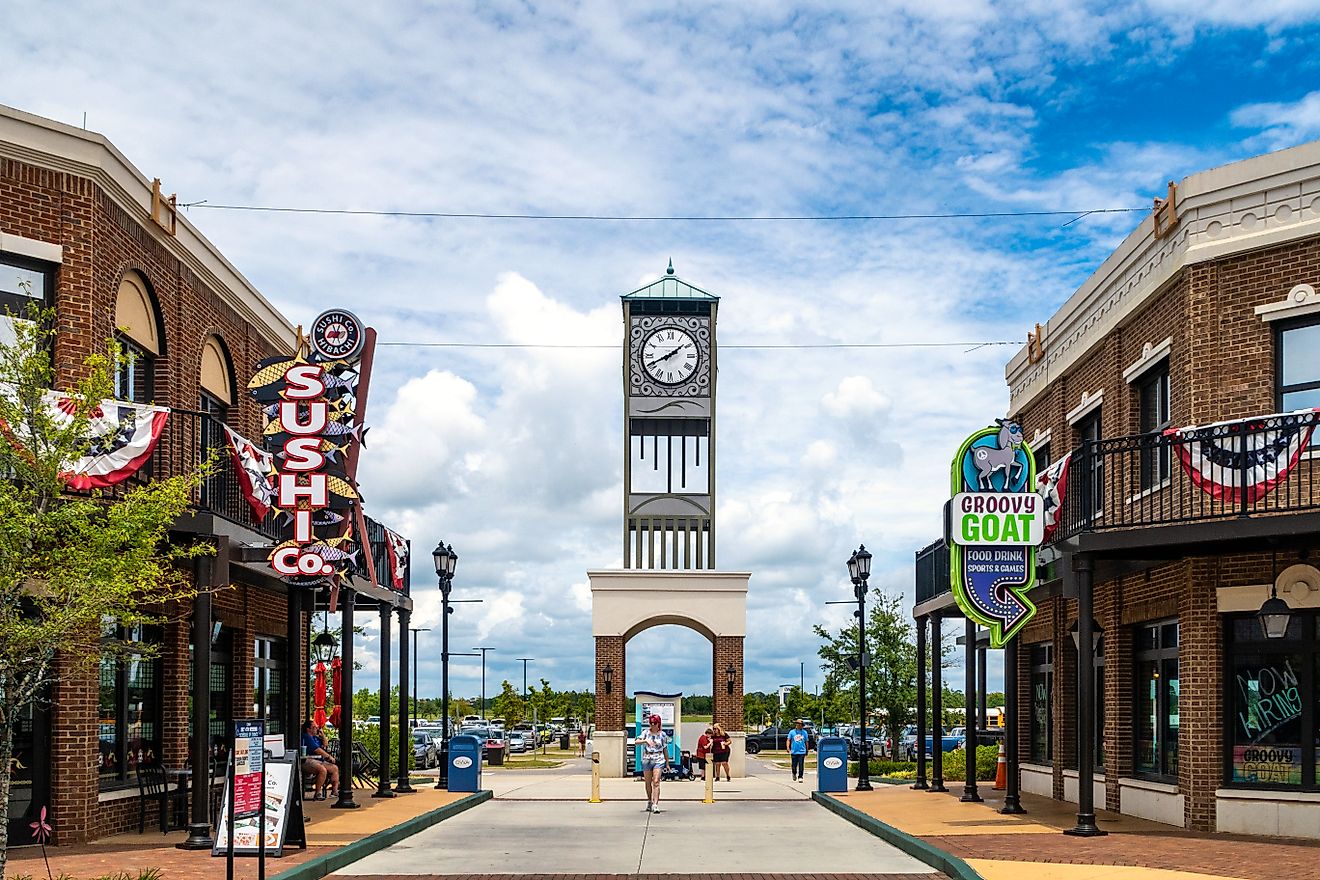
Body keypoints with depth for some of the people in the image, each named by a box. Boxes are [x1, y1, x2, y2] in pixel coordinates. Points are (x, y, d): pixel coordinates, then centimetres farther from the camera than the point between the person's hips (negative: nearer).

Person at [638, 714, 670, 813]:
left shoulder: (662, 734, 4)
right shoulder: (646, 733, 3)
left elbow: (665, 749, 11)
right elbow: (637, 742, -10)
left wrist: (667, 762, 14)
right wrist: (645, 741, -29)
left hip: (658, 760, -2)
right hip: (647, 760, 2)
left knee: (656, 782, -14)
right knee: (648, 783, 11)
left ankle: (655, 804, -19)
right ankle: (649, 801, 30)